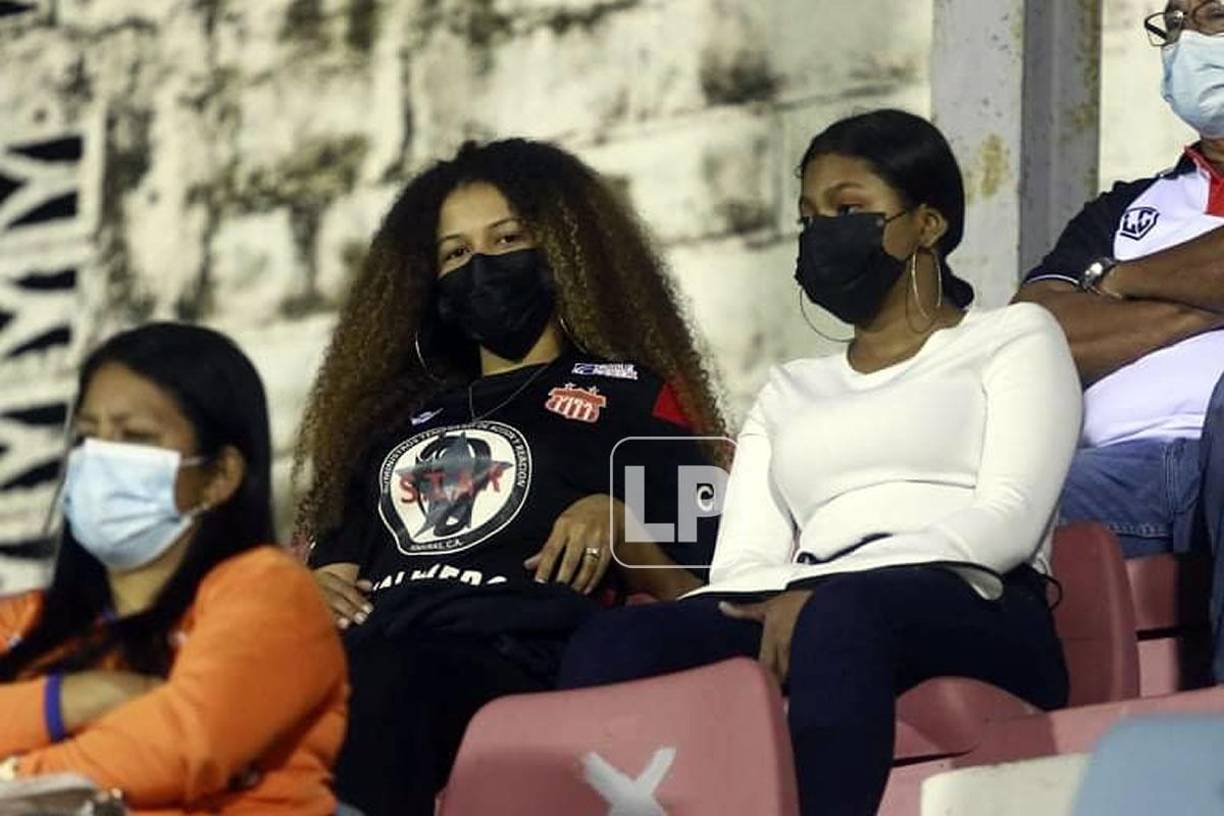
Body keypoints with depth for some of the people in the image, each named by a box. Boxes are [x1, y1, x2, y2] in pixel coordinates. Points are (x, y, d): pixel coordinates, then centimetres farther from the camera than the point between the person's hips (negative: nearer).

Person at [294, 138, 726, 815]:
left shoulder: (629, 396, 24)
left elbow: (694, 595, 16)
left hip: (509, 652, -4)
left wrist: (616, 527, -4)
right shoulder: (401, 417, 38)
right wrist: (312, 593, 9)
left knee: (377, 686, -43)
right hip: (368, 647, 4)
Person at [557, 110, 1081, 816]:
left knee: (840, 613, -41)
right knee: (607, 648, -28)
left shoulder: (1014, 336, 21)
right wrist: (777, 607, -12)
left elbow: (1009, 518, 1)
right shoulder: (789, 393, 34)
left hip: (971, 610, -4)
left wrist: (817, 591, -14)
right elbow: (741, 565, 16)